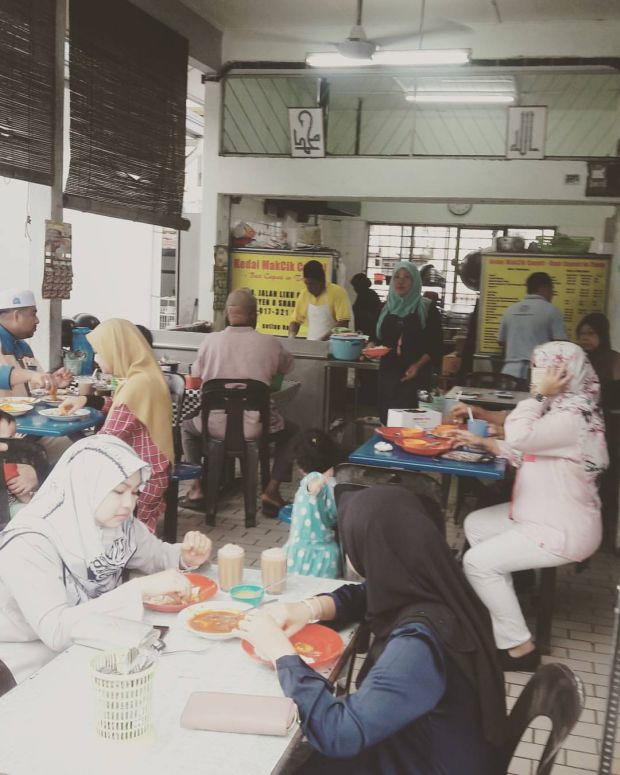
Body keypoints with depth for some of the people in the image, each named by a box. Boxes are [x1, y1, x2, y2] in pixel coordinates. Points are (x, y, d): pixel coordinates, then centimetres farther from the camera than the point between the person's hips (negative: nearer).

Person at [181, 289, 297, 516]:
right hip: (256, 428, -1)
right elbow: (287, 366, 17)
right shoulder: (269, 342, -4)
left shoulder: (210, 340, -2)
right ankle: (271, 491, 16)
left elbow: (196, 375, 13)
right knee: (290, 431, 29)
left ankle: (196, 488, 24)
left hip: (214, 426, 1)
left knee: (187, 426, 34)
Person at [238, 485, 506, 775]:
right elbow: (362, 596, 10)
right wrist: (309, 608, -9)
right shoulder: (427, 587, -11)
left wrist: (280, 650, -24)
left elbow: (339, 734, -34)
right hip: (411, 747, 7)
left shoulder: (419, 643, -35)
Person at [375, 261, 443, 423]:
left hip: (414, 376, -4)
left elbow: (435, 346, -3)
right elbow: (377, 337, 20)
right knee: (387, 420, 3)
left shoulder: (427, 310, -1)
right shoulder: (386, 308, 12)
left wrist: (418, 365, -16)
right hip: (388, 373, 4)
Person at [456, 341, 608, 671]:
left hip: (562, 530, -11)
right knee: (475, 524, 16)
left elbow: (518, 438, -35)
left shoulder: (572, 417, -24)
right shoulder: (561, 408, 9)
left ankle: (519, 647, -5)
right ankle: (504, 602, 22)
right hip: (543, 515, 11)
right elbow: (525, 451, 16)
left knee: (477, 562, -15)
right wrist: (482, 442, 7)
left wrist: (540, 394, -25)